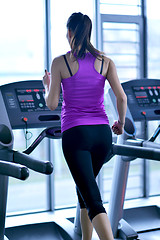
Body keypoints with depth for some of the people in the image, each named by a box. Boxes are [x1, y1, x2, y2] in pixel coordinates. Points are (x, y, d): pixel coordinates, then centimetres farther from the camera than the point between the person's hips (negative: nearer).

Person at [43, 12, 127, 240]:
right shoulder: (105, 61, 4)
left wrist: (47, 85, 19)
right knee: (85, 187, 26)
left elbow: (52, 104, -2)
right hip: (102, 133, 4)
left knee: (93, 201, -6)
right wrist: (121, 122, 15)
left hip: (75, 134, -4)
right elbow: (121, 97, -3)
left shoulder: (60, 63, -4)